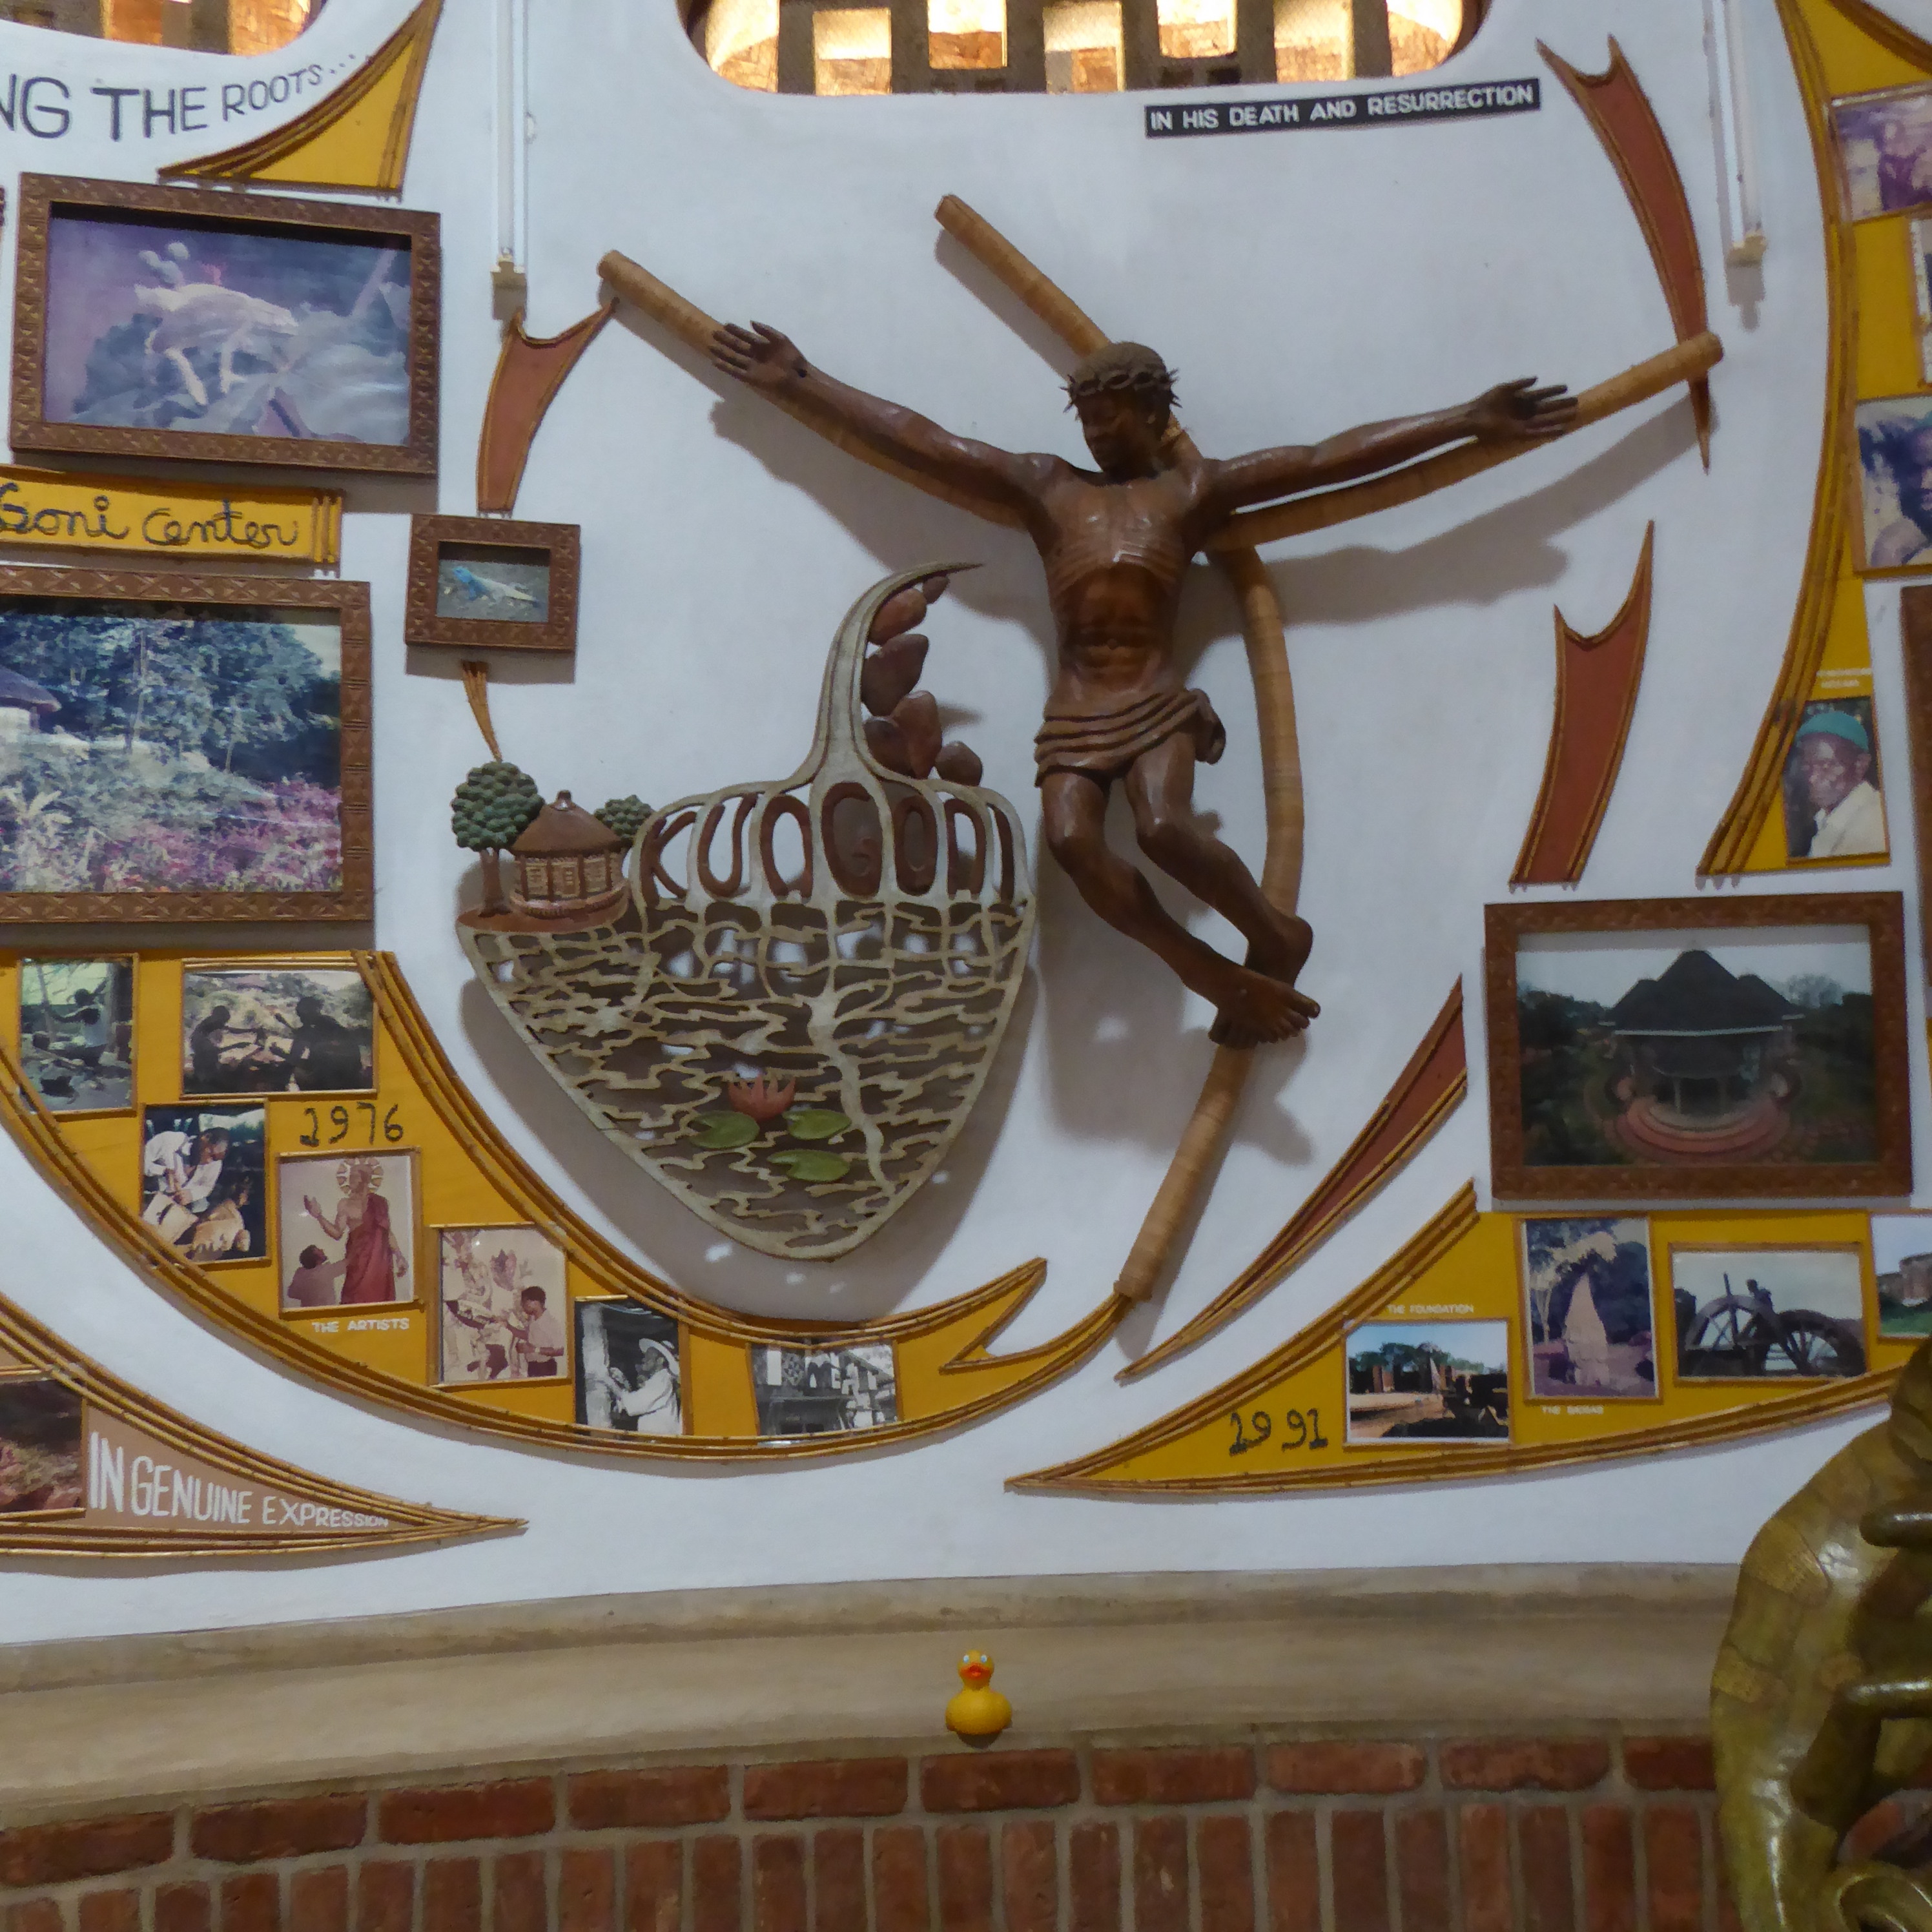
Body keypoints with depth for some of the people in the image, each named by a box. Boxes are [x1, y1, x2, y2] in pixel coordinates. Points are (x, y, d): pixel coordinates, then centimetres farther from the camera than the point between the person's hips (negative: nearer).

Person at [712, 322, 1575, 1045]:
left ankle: (1274, 937, -4)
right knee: (1070, 837, -28)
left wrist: (1470, 420, 8)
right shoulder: (1043, 487, 17)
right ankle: (1214, 975, -14)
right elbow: (913, 437, 16)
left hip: (1158, 706, -2)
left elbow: (1333, 457, 10)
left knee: (1164, 827, -31)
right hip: (1074, 715, 2)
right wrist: (798, 382, 16)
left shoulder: (1195, 489, 13)